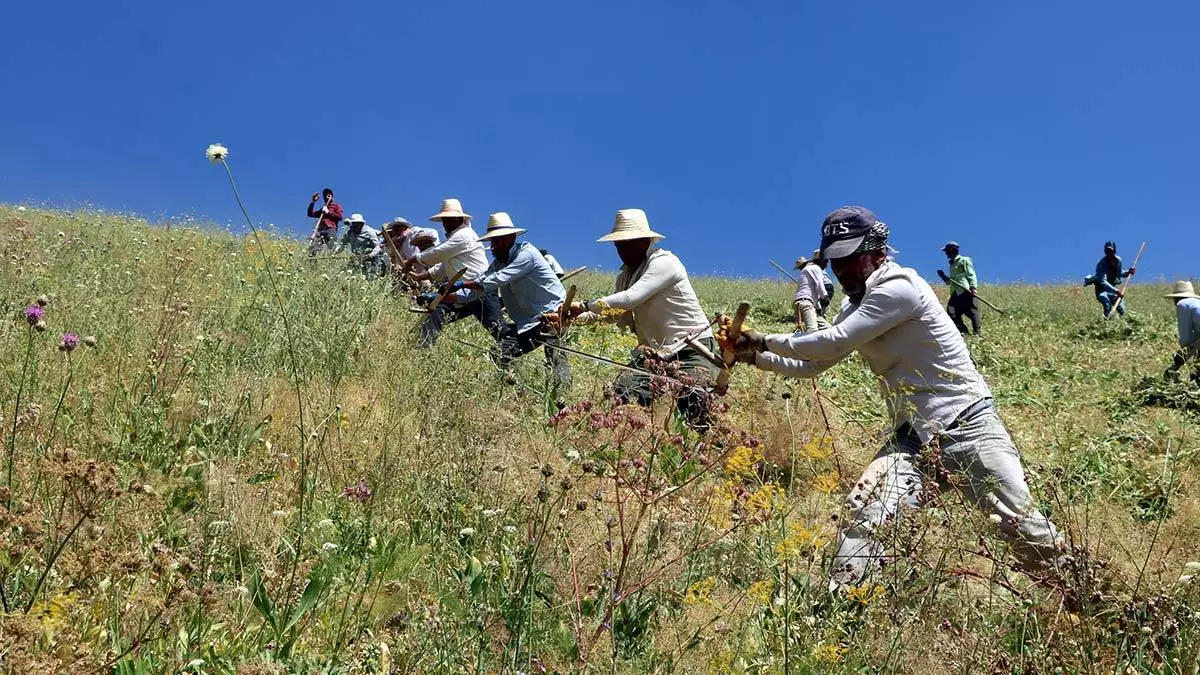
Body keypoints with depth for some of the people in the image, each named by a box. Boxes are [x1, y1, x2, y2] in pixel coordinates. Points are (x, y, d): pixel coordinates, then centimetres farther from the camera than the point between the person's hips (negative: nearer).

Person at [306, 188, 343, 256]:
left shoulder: (336, 206, 19)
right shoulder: (322, 209, 33)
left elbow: (340, 217, 3)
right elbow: (310, 214, 29)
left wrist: (328, 212, 2)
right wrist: (313, 202, 23)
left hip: (331, 229, -4)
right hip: (320, 230, 4)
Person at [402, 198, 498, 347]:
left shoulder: (464, 235, -9)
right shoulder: (454, 237, 24)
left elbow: (436, 254, -10)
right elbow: (441, 268, 28)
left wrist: (411, 261, 3)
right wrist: (419, 276, 18)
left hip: (481, 293, -10)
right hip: (462, 295, 10)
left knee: (498, 332, -13)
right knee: (431, 322, -1)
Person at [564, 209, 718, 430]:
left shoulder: (664, 262, -14)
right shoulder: (625, 276, 13)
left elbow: (631, 298, -26)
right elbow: (623, 317, 6)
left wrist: (585, 306, -23)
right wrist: (578, 317, -8)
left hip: (692, 347, -7)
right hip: (653, 351, 8)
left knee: (693, 401, -29)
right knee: (621, 394, -12)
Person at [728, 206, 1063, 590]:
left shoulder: (899, 287, -14)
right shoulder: (854, 309, 14)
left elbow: (832, 344, -18)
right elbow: (811, 364, 20)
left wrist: (766, 341, -9)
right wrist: (756, 357, 7)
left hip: (965, 425, -7)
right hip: (912, 435, 7)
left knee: (1025, 528, -3)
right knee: (862, 517, -13)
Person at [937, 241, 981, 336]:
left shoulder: (964, 260, 2)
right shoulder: (952, 264, 24)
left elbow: (971, 275, -7)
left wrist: (973, 287, -20)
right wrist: (943, 277, 9)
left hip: (966, 292, -8)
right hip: (955, 293, 8)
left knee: (972, 313, -9)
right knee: (952, 313, -1)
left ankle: (977, 333, -7)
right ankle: (963, 332, 4)